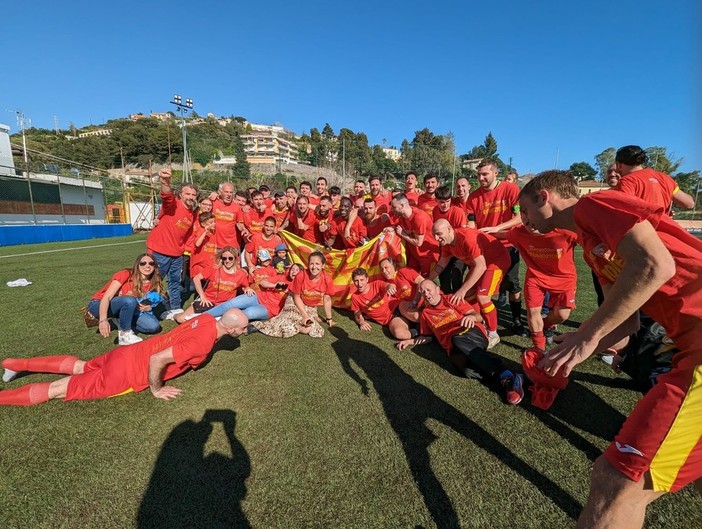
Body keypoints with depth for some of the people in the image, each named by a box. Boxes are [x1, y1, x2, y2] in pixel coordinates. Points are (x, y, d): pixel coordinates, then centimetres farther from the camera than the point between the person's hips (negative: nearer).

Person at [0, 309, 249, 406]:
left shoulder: (208, 319, -5)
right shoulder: (203, 342, -31)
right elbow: (157, 359, -34)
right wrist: (156, 390, -18)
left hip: (129, 353, 8)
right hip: (128, 373, -8)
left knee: (81, 367, 29)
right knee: (60, 389, 4)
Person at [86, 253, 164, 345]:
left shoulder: (151, 284, -7)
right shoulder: (126, 274, -23)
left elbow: (145, 303, 6)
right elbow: (106, 297, -31)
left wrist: (148, 307, -21)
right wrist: (103, 320, -47)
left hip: (124, 309, 6)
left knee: (154, 326, -15)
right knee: (130, 300, -38)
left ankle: (121, 322, 6)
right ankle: (124, 335, -21)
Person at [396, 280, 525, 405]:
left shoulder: (452, 299, 13)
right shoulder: (425, 313, 22)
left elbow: (479, 317, 6)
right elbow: (427, 336, 31)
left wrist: (471, 317, -17)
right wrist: (410, 341, 17)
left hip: (474, 335, -2)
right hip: (454, 347, 2)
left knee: (457, 340, -39)